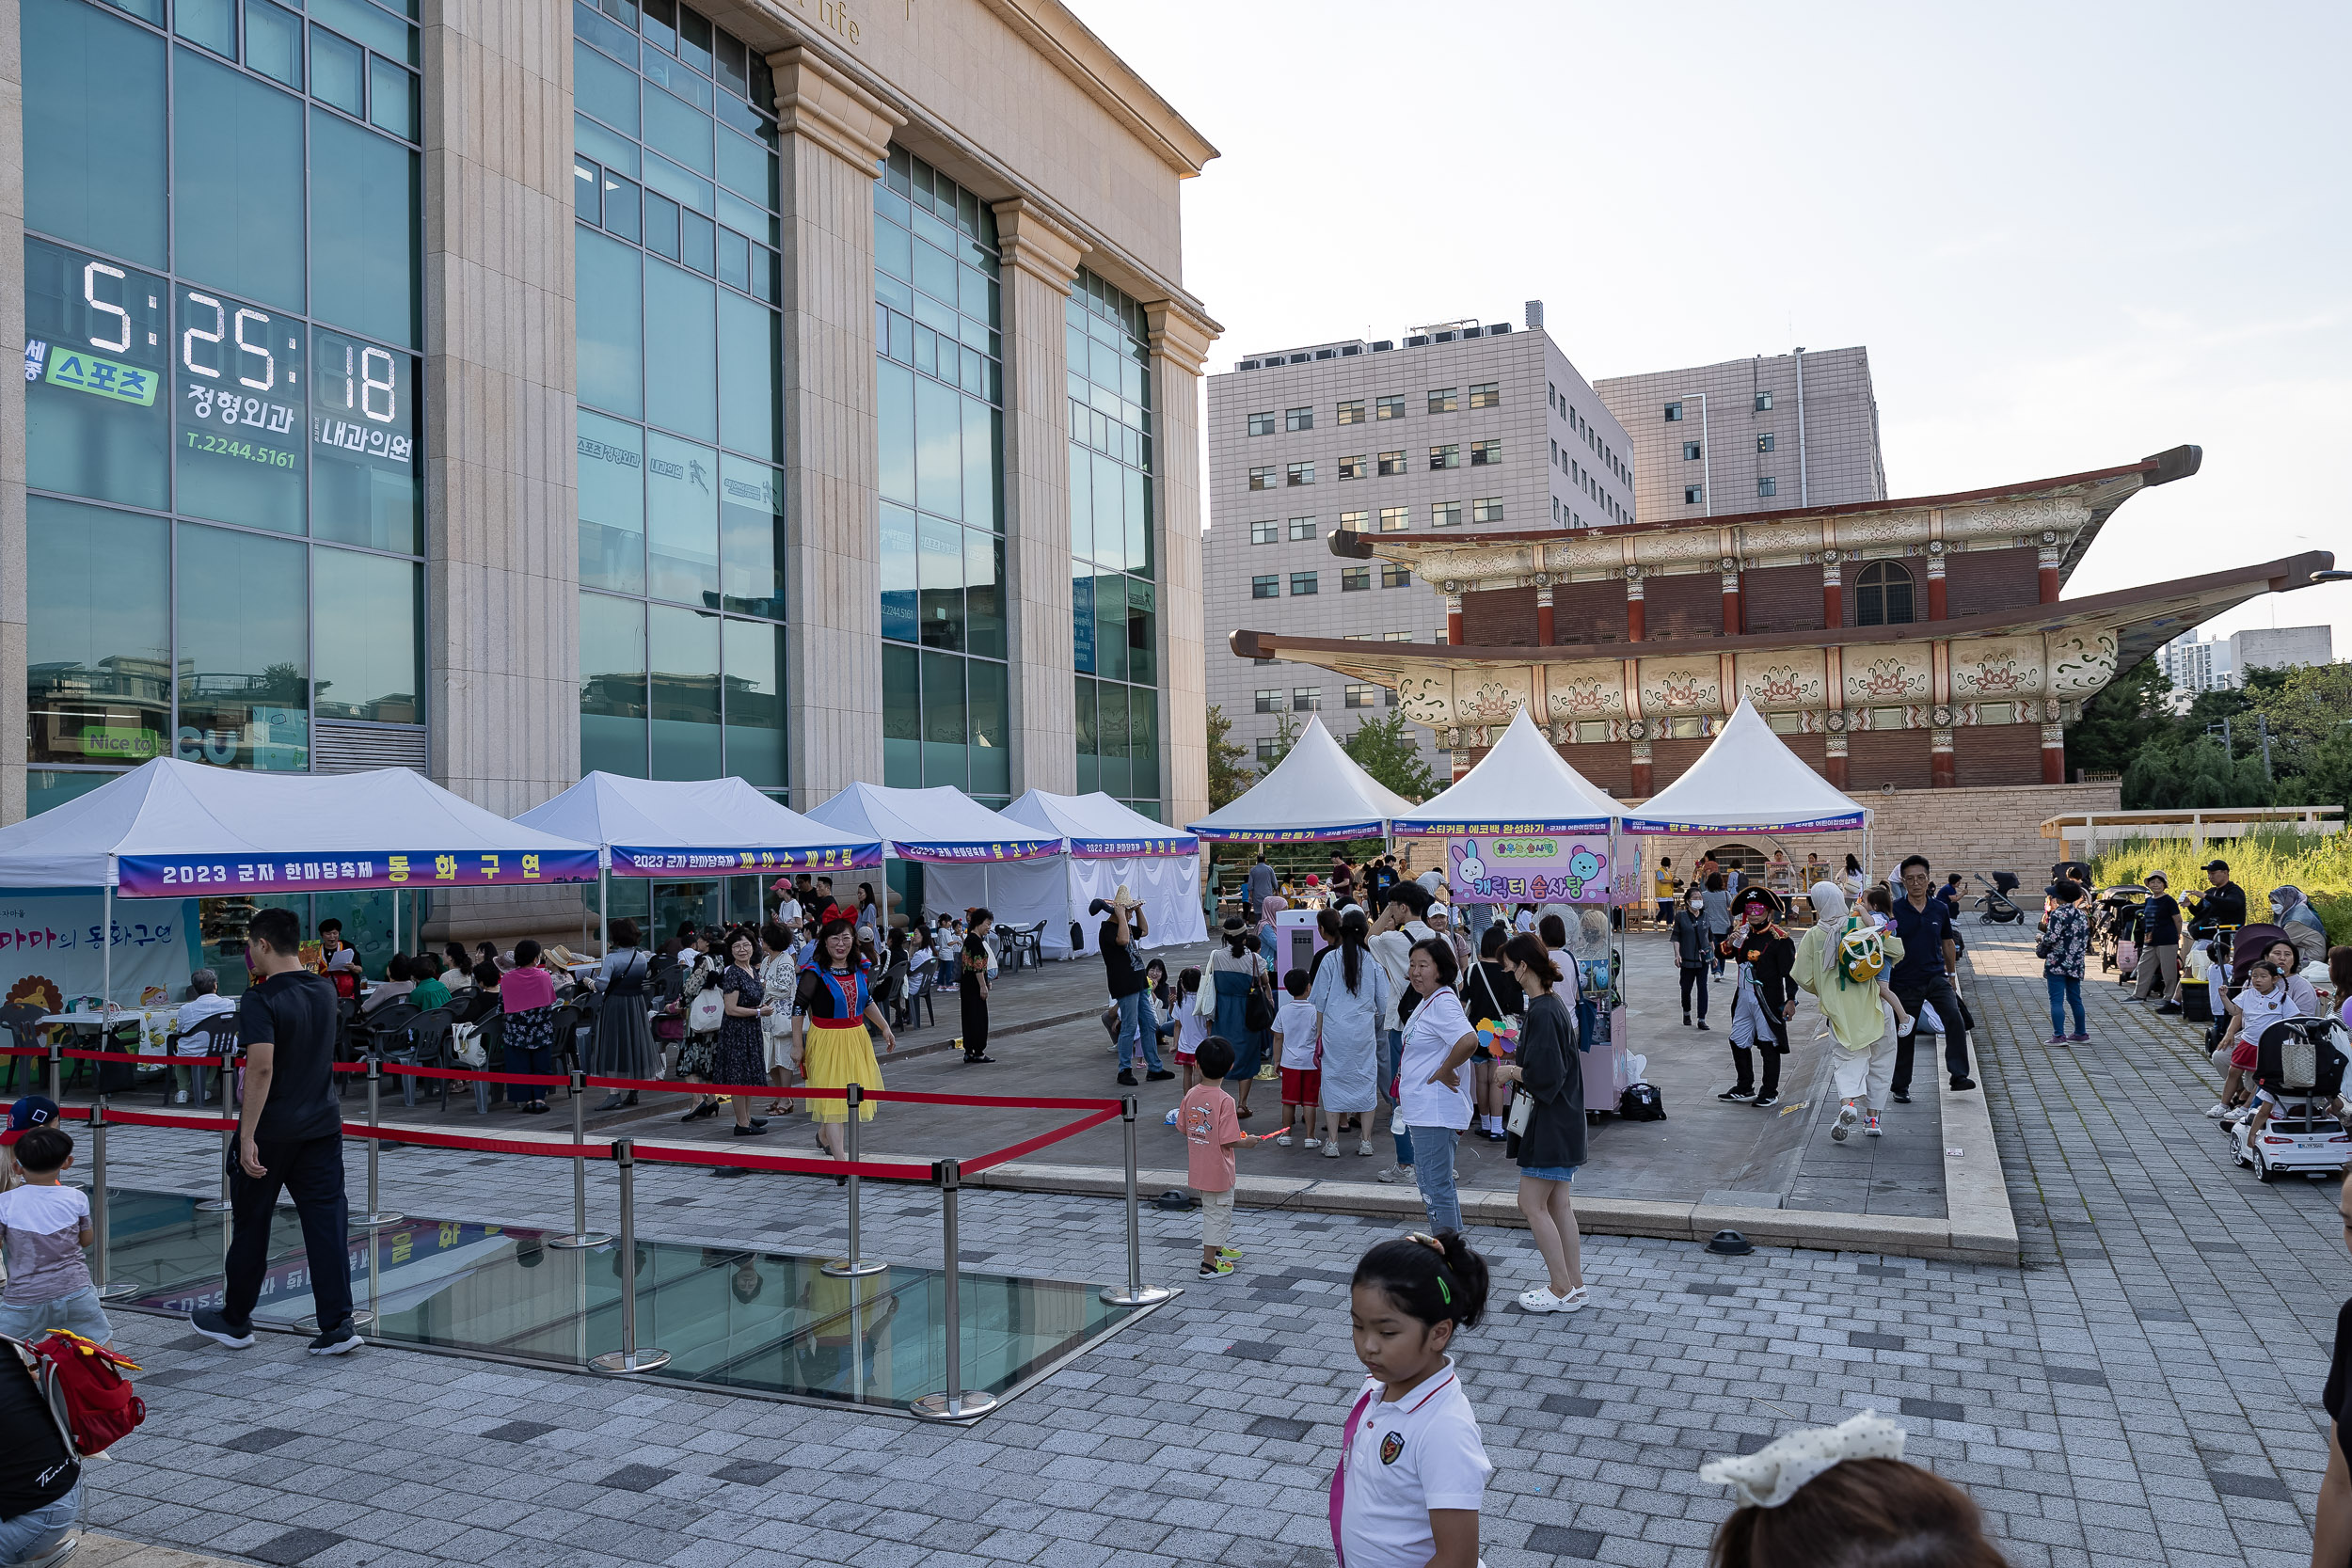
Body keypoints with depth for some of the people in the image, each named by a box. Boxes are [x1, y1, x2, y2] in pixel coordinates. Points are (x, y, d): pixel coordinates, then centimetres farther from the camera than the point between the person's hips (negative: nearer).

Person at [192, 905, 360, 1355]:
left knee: (250, 1226, 12)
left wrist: (247, 1137, -23)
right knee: (326, 1224, 3)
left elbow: (261, 1069, -24)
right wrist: (267, 977, 21)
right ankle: (338, 1326, -1)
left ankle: (235, 1321, 28)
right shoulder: (324, 992, 5)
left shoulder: (260, 1001, -15)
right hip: (322, 1127, 5)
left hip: (271, 1132, -5)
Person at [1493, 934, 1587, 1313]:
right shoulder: (1555, 1003, 9)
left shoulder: (1542, 1011, -22)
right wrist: (1518, 1061, 9)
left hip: (1550, 1122, -10)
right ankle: (1575, 1286, 20)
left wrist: (1512, 1072, -10)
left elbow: (1544, 1075, -25)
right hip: (1563, 1121, 10)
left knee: (1532, 1204, -1)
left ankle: (1562, 1291, 6)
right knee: (1558, 1203, 14)